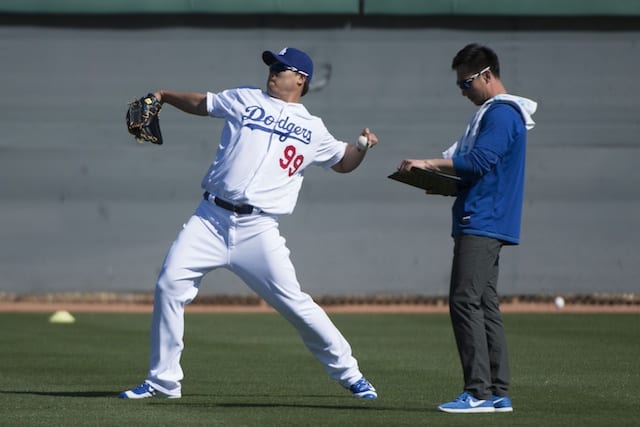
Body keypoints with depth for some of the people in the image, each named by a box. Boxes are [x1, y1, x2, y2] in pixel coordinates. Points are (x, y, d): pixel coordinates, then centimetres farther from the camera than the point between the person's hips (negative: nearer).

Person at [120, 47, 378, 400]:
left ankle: (349, 374, 8)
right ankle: (162, 381, -1)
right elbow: (200, 103, 24)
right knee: (169, 284, -11)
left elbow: (342, 163, 23)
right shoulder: (246, 100, 14)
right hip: (211, 220, 1)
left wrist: (362, 147, 3)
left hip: (257, 231, -1)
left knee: (294, 303, -7)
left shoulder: (312, 129, 13)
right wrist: (163, 95, 12)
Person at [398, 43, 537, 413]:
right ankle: (498, 393, 10)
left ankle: (479, 392, -18)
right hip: (484, 225, 11)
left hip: (482, 224, -11)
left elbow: (479, 161, -22)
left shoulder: (502, 114, -11)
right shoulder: (494, 113, 22)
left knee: (465, 300, -15)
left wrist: (429, 164, -18)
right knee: (484, 305, 9)